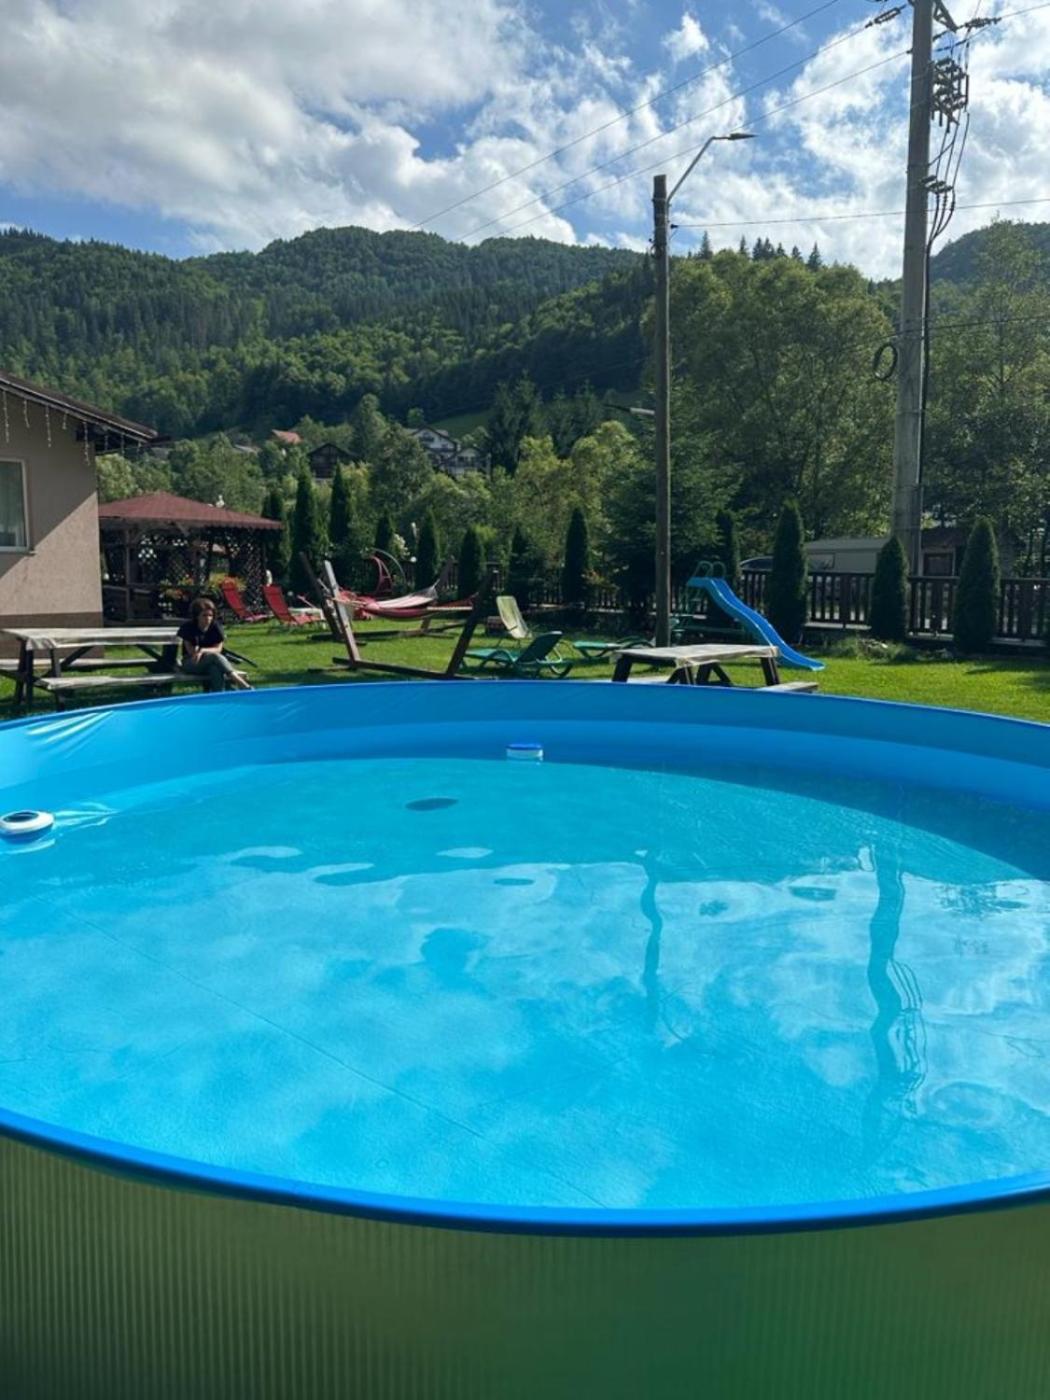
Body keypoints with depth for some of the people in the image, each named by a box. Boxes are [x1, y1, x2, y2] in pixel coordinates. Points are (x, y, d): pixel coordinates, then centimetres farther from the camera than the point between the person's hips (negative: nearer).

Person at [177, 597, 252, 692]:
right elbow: (191, 651, -6)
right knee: (215, 656, -34)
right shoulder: (188, 627, -7)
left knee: (216, 668, -37)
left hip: (212, 662, 3)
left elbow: (218, 649, -6)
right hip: (190, 663, -3)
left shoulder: (216, 626, -1)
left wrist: (203, 650, -22)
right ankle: (243, 686, -48)